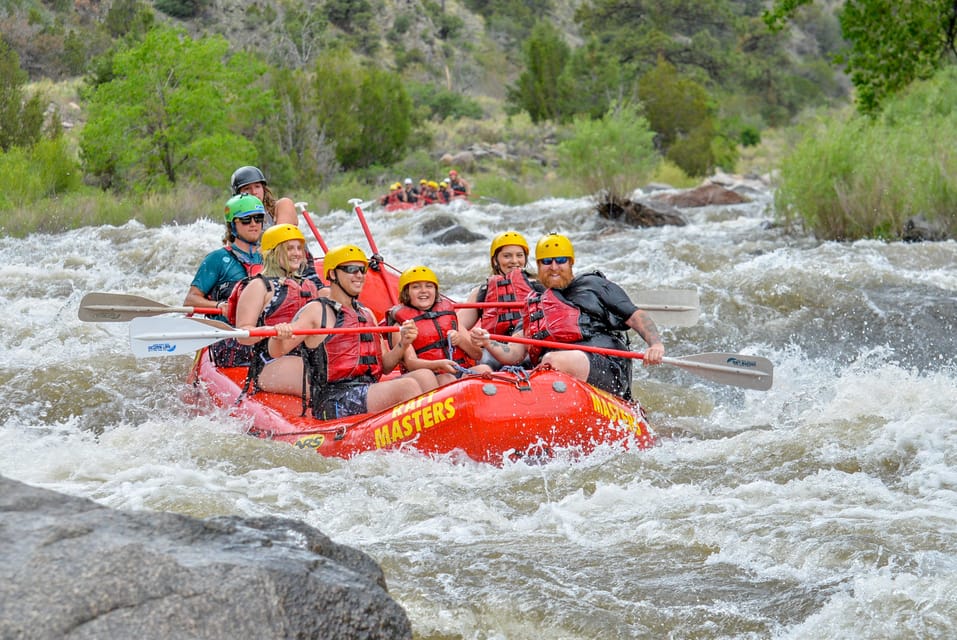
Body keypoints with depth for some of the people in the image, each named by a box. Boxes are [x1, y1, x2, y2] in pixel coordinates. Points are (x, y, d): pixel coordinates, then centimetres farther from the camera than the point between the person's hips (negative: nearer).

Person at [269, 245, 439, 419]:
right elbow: (276, 352, -7)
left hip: (369, 392, 7)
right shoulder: (317, 311, 2)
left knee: (424, 376, -16)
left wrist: (402, 344, 2)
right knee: (408, 386, -26)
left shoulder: (367, 314, 23)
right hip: (333, 402, -7)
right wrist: (278, 337, -30)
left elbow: (384, 367, 20)